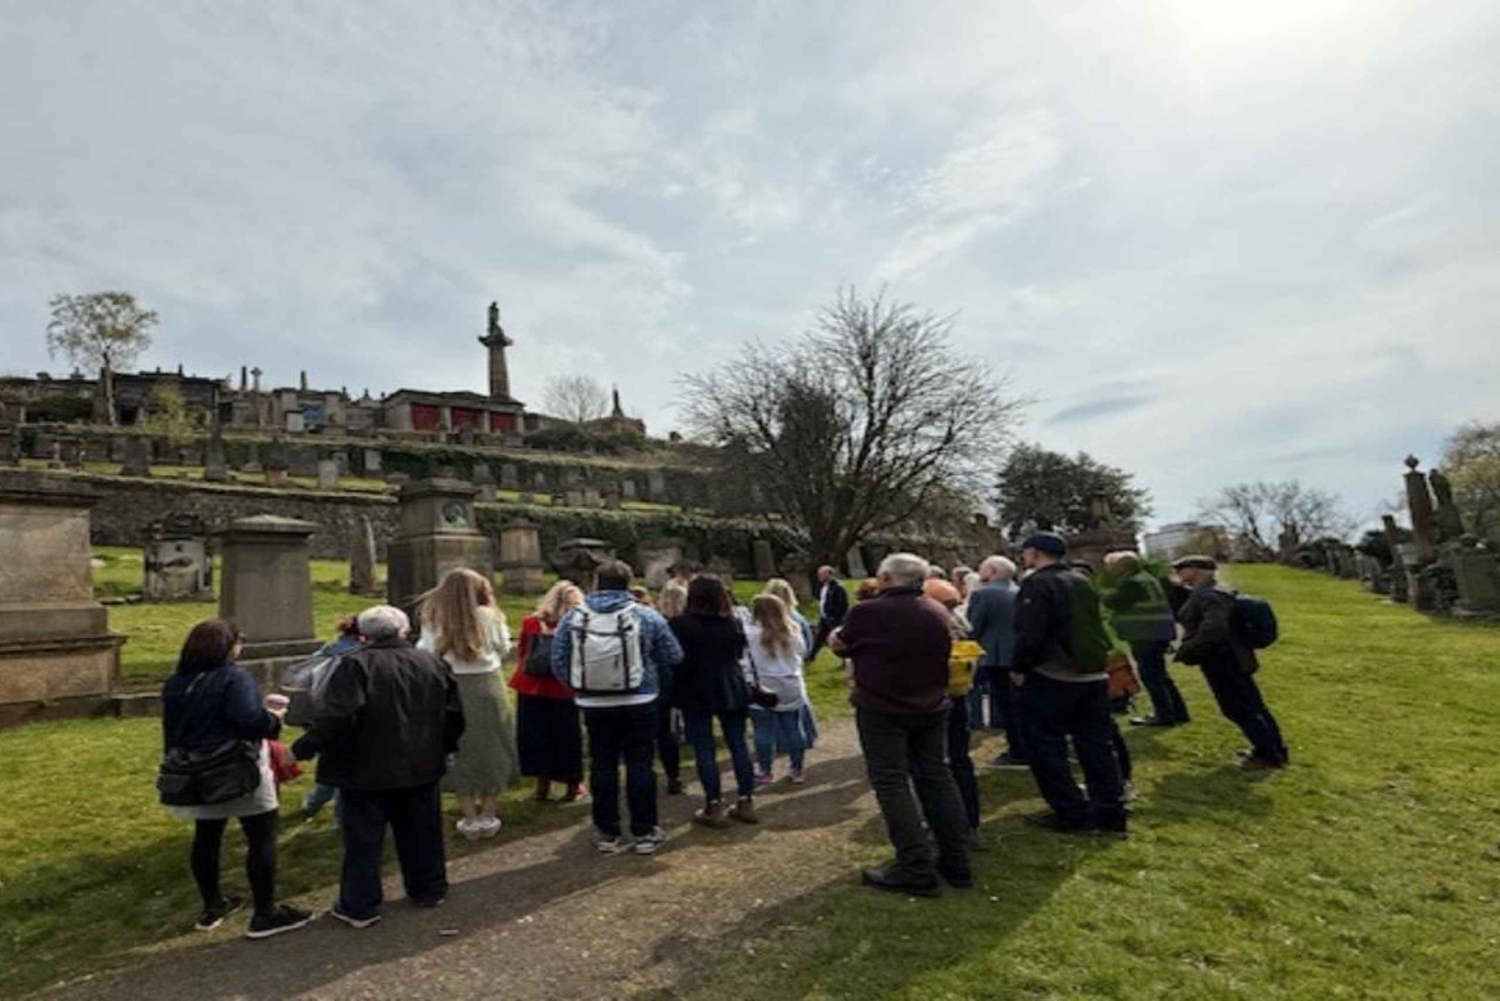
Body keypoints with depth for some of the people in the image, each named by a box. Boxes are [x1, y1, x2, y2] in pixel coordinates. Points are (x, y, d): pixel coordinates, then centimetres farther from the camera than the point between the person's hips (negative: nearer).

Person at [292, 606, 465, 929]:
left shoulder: (356, 666, -15)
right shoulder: (432, 663, 2)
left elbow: (335, 717, -24)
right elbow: (454, 714, 6)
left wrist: (302, 750, -14)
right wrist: (444, 747, 19)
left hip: (367, 770, -4)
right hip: (421, 767, 5)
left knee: (363, 840, 10)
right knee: (422, 833, 17)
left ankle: (360, 907, 18)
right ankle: (429, 890, 29)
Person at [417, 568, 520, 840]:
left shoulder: (434, 620, -5)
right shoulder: (488, 617, -7)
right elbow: (503, 649, 4)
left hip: (450, 692, 1)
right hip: (486, 688, -1)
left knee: (460, 752, 13)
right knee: (491, 750, 13)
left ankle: (470, 818, 18)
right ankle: (488, 816, 20)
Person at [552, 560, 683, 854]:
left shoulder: (572, 618, -6)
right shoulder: (647, 617, -11)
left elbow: (559, 665, -2)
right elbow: (674, 657, -4)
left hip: (594, 706, 2)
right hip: (639, 704, -1)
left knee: (602, 766, 13)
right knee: (639, 765, 9)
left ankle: (607, 833, 22)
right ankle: (644, 832, 18)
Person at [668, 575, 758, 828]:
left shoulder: (680, 624, -12)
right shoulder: (733, 622, 5)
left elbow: (676, 660, -12)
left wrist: (675, 692, 0)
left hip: (697, 693, -4)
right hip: (732, 689, 5)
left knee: (704, 750, 4)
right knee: (738, 745, 11)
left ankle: (714, 807, 6)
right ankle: (747, 802, 16)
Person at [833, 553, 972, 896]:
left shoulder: (867, 612, -16)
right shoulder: (938, 611, 2)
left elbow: (841, 647, 1)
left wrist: (835, 638, 24)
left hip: (881, 709, -6)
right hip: (931, 707, 6)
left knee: (891, 783, 1)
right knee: (935, 775, 15)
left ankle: (917, 870, 0)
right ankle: (957, 861, 21)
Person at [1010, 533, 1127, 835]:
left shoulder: (1037, 583, -14)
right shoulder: (1082, 581, 13)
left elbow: (1030, 633, -20)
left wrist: (1018, 667, -9)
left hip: (1051, 677, -8)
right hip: (1093, 674, 8)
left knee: (1046, 746, 3)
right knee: (1095, 745, 13)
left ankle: (1072, 813, 6)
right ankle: (1111, 810, 16)